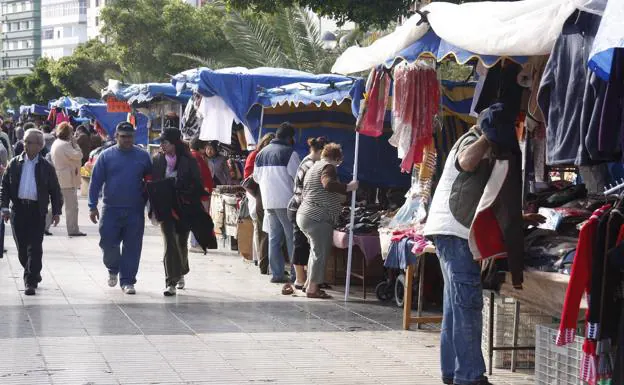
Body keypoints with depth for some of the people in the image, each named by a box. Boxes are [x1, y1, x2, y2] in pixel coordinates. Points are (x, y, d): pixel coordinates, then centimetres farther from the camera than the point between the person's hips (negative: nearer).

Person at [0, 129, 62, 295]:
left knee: (35, 248, -6)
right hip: (18, 209, 3)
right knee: (22, 247, 7)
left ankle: (31, 282, -5)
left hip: (37, 211, -3)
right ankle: (33, 274, 28)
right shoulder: (15, 163, 7)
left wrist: (56, 211, 1)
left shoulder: (46, 167, 2)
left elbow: (55, 191, 5)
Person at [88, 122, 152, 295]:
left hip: (135, 211, 1)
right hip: (111, 209, 0)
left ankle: (127, 281, 12)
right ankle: (113, 269, 28)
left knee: (132, 247, 2)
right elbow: (96, 182, 1)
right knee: (108, 243, 0)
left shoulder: (142, 156, 4)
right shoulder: (106, 156, 1)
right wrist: (93, 206, -4)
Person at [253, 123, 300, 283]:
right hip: (286, 201, -6)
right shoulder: (289, 153, -10)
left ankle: (276, 273, 10)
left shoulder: (261, 153, 12)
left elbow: (256, 177, 20)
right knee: (292, 237, -1)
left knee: (274, 237, 10)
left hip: (268, 202, 6)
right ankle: (296, 273, -1)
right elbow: (297, 177, -11)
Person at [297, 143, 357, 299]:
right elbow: (329, 184, -29)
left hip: (304, 214, 10)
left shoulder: (313, 167, 24)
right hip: (318, 217, -10)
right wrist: (348, 187, -23)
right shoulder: (328, 167, -7)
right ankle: (312, 288, -6)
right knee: (321, 252, -6)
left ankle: (310, 283, 21)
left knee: (316, 251, 18)